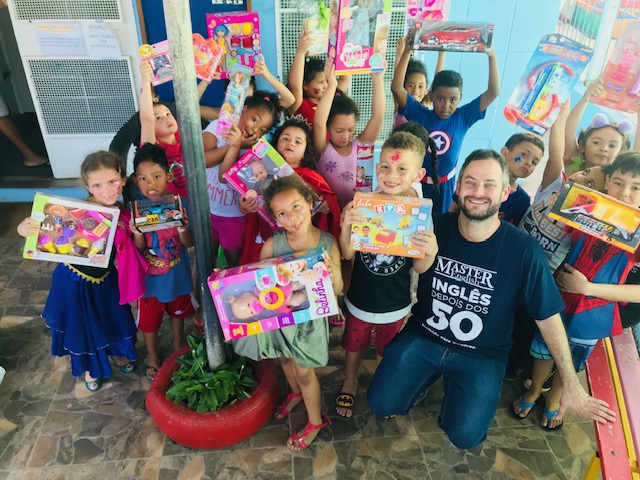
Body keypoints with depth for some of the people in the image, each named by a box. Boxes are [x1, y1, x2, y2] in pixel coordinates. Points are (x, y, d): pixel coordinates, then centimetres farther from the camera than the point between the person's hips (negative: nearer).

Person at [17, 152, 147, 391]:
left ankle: (117, 352, 57)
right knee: (81, 324, 20)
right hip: (75, 281, -4)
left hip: (106, 279, 4)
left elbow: (133, 249, -1)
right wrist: (25, 228, -48)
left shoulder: (123, 214, -13)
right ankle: (89, 366, 50)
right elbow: (46, 227, -28)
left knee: (114, 317, 25)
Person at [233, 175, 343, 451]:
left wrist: (334, 273, -34)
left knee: (304, 372, 15)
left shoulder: (328, 243, -21)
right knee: (285, 359, 28)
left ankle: (315, 421, 43)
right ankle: (296, 392, 63)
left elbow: (337, 291, -14)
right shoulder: (272, 245, -21)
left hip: (310, 317, -2)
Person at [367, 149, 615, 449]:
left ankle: (455, 390, 20)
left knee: (464, 436, -13)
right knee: (381, 403, -7)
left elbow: (548, 318, -9)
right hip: (423, 336, 2)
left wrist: (571, 386, -7)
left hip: (482, 356, -1)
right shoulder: (434, 228, -12)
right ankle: (428, 376, 23)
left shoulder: (524, 251, -17)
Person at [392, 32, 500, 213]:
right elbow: (396, 88, -26)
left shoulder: (463, 118, -11)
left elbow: (493, 92, -15)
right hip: (416, 181, -1)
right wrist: (407, 51, -33)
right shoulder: (419, 114, -16)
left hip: (445, 184, 2)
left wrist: (491, 56, -23)